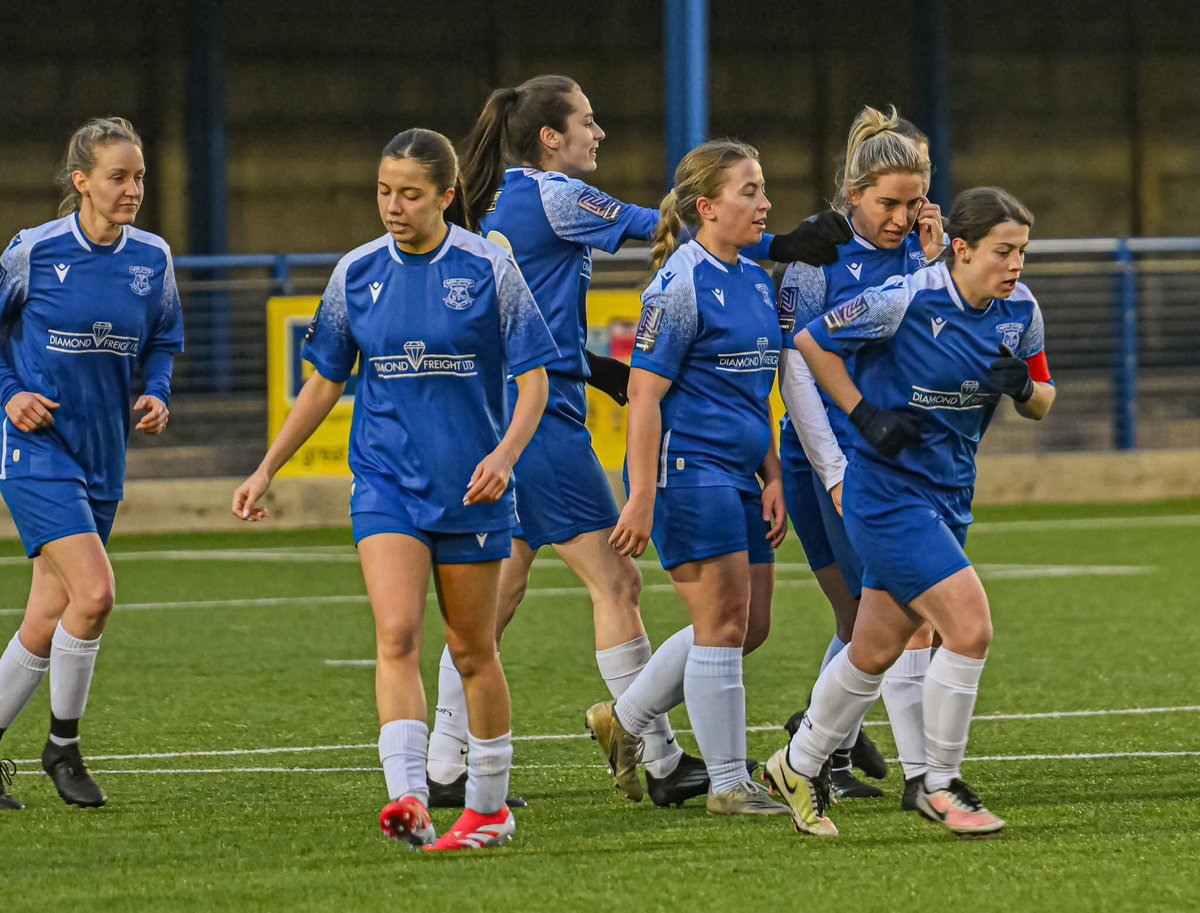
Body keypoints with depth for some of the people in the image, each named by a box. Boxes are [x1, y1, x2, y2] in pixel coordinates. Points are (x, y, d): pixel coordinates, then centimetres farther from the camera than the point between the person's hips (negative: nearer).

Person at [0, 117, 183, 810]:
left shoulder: (152, 258, 2)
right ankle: (63, 747, -1)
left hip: (102, 458, 5)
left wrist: (157, 395, 0)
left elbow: (163, 341, 18)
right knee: (95, 592, -19)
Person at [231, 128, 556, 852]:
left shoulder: (489, 269, -6)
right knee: (397, 635, -17)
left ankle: (490, 805, 24)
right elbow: (324, 384, 13)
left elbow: (533, 379, -4)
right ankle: (410, 801, -28)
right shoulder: (358, 274, 3)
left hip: (471, 489, -1)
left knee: (473, 651, 8)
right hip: (387, 485, 1)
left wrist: (506, 453, -21)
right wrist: (267, 470, 11)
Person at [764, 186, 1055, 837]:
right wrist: (864, 414, -13)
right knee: (969, 628, -16)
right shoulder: (907, 300, -19)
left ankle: (798, 767, 33)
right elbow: (811, 341, -7)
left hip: (948, 498, 7)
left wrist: (1023, 388, -12)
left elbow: (1041, 403, 11)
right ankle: (941, 787, -1)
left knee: (876, 651, 14)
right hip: (888, 494, -7)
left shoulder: (1020, 310, -1)